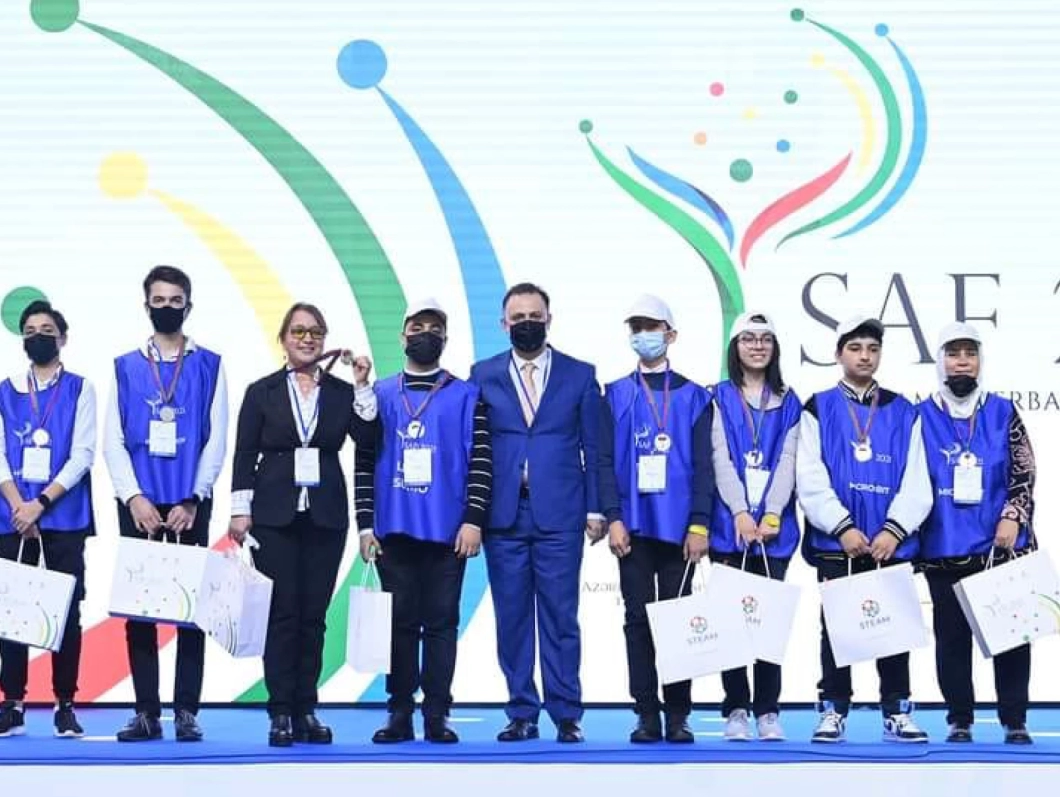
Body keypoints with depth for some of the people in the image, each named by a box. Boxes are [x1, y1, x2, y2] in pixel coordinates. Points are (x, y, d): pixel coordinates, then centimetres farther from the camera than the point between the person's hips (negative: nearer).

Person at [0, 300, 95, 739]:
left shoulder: (80, 389, 5)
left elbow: (82, 455, -4)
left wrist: (41, 503, -12)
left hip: (65, 520, -2)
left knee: (66, 612, 0)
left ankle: (65, 706, 6)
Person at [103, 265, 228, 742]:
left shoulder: (209, 365, 7)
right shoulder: (125, 367, 10)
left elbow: (217, 439, 1)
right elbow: (112, 439, 4)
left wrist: (192, 501, -8)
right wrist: (134, 498, -9)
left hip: (189, 507, -1)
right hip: (138, 506, 1)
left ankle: (186, 712, 3)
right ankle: (146, 712, 6)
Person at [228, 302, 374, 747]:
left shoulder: (341, 393, 9)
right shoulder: (262, 392, 6)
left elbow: (370, 439, -5)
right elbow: (245, 455, 3)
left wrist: (362, 387, -9)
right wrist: (240, 510, -4)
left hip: (326, 516, 2)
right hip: (275, 515, -2)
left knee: (313, 615, 3)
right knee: (282, 614, -4)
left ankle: (306, 710, 8)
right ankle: (281, 713, -1)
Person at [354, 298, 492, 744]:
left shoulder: (466, 397, 5)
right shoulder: (379, 396, 10)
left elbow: (480, 461, 0)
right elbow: (365, 463, 8)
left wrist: (474, 520, -9)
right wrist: (365, 524, 1)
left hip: (448, 532, -1)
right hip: (394, 531, 2)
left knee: (441, 623, 1)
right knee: (400, 623, 5)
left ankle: (437, 715, 5)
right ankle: (399, 715, 10)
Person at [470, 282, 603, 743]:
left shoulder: (580, 375, 7)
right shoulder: (483, 376, 9)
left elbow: (593, 448, 6)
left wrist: (595, 509, -1)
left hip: (559, 515, -1)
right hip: (503, 515, 1)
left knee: (560, 617, -1)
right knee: (512, 618, 4)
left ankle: (566, 714, 5)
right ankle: (521, 714, 11)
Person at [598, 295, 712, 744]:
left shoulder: (693, 396, 6)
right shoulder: (616, 396, 8)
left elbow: (703, 465, 2)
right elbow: (606, 461, 4)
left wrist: (699, 525, -6)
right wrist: (613, 518, -7)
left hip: (678, 527, -1)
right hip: (633, 526, 1)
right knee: (638, 619, 3)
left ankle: (678, 715, 8)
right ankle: (647, 715, 8)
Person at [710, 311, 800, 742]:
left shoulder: (788, 403, 12)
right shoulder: (720, 398, 7)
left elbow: (786, 461, 1)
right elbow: (721, 459, -3)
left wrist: (771, 514, -13)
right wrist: (740, 513, -17)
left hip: (773, 528, 1)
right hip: (729, 524, -1)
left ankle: (768, 711, 5)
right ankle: (736, 711, 5)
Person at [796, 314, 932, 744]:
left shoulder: (903, 413, 9)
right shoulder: (817, 410, 4)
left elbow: (916, 482, 2)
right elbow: (811, 480, -5)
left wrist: (894, 530, -11)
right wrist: (843, 527, -14)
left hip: (891, 542, 1)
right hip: (835, 542, -1)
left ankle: (897, 712, 12)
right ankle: (833, 710, 10)